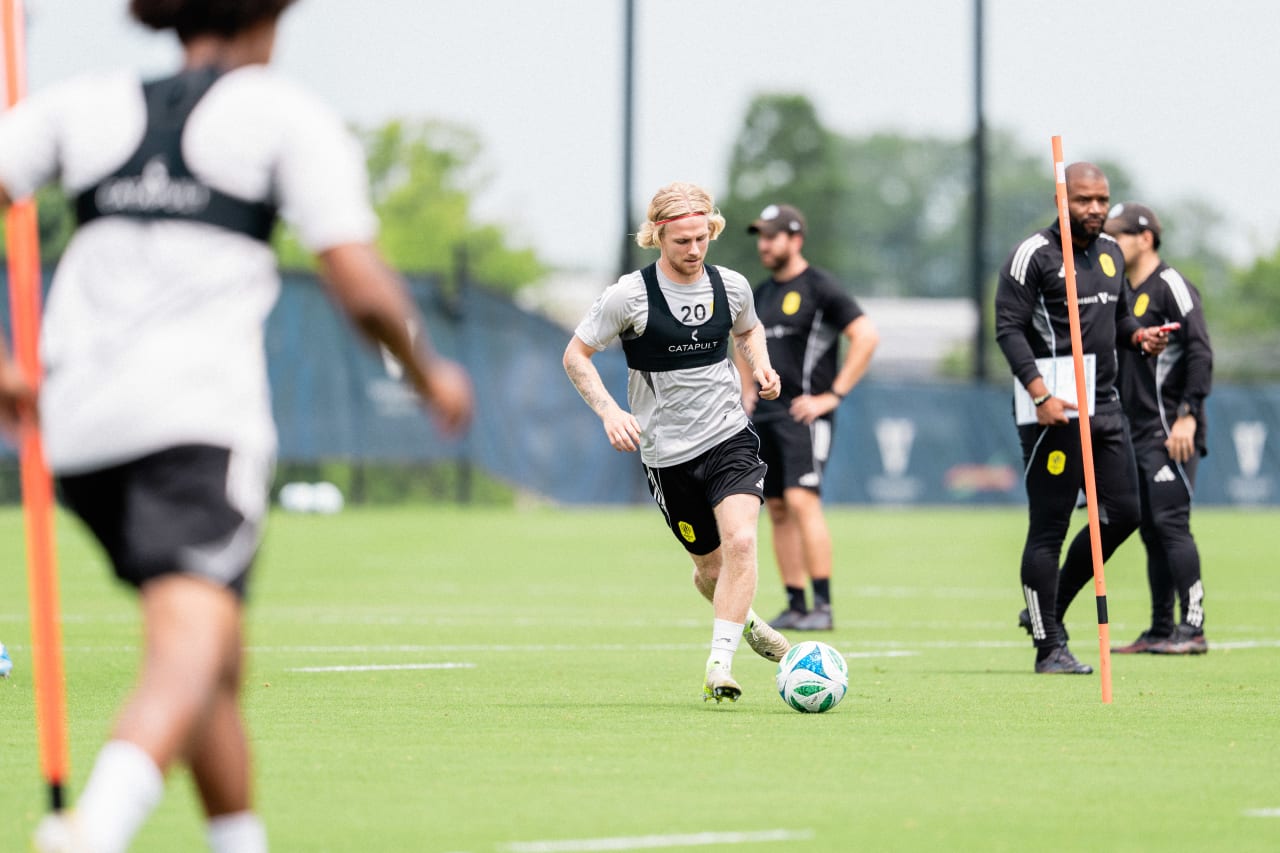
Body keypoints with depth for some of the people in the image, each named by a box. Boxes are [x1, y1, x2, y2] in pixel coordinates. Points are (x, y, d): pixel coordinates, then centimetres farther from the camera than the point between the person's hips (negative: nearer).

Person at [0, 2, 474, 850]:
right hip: (200, 415, -6)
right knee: (189, 660, -20)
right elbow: (361, 288, -1)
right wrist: (431, 372, 17)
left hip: (78, 425, 6)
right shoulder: (289, 117, 8)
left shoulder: (82, 105, 19)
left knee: (219, 656, 22)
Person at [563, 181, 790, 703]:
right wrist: (609, 411, -17)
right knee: (711, 566, 9)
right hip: (667, 453, -1)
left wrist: (760, 366, 2)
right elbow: (575, 355, -4)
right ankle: (744, 621, 43)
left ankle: (719, 665, -19)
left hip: (730, 436, 1)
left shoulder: (732, 287, 0)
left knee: (740, 543, -22)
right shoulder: (630, 295, -12)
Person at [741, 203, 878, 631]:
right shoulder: (761, 294, 16)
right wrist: (748, 393, 17)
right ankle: (795, 605, 10)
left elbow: (867, 336, -13)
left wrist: (833, 396, -15)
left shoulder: (819, 287, -7)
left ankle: (823, 606, -17)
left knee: (801, 501, -18)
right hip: (764, 415, 8)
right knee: (777, 510, 6)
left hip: (803, 413, -8)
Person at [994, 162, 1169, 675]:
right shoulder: (1035, 254, -7)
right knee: (1049, 527, -5)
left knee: (1123, 512, 6)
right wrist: (1040, 393, -21)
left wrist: (1138, 335, 4)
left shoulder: (1111, 253, 16)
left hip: (1104, 403, 8)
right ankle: (1050, 647, -1)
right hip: (1052, 407, -8)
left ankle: (1047, 609, 20)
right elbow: (1009, 327, -11)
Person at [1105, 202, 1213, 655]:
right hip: (1136, 432, 9)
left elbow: (1200, 352, -15)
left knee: (1171, 523, -13)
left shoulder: (1171, 286, -7)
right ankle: (1161, 630, 13)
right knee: (1151, 530, 9)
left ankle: (1193, 627, -12)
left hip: (1170, 431, -9)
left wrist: (1189, 415, -22)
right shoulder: (1124, 293, 19)